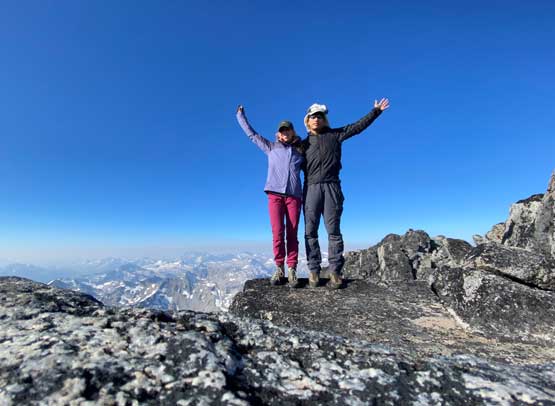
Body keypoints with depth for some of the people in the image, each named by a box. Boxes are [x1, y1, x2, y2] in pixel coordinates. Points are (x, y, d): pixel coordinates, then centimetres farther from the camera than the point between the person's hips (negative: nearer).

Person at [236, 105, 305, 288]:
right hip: (275, 195, 0)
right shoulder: (271, 147, 17)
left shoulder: (300, 152, 18)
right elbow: (251, 134, 22)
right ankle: (279, 269, 4)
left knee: (292, 234, -2)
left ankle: (292, 270, 3)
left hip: (294, 196, 1)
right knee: (277, 234, -7)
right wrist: (241, 116, 26)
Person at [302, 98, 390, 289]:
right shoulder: (304, 143, 19)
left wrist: (376, 111, 15)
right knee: (310, 231, -3)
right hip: (311, 188, 1)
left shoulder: (334, 135, 16)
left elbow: (357, 126, 16)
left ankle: (335, 271, 1)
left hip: (331, 187, -1)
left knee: (333, 230, -3)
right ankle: (313, 271, 2)